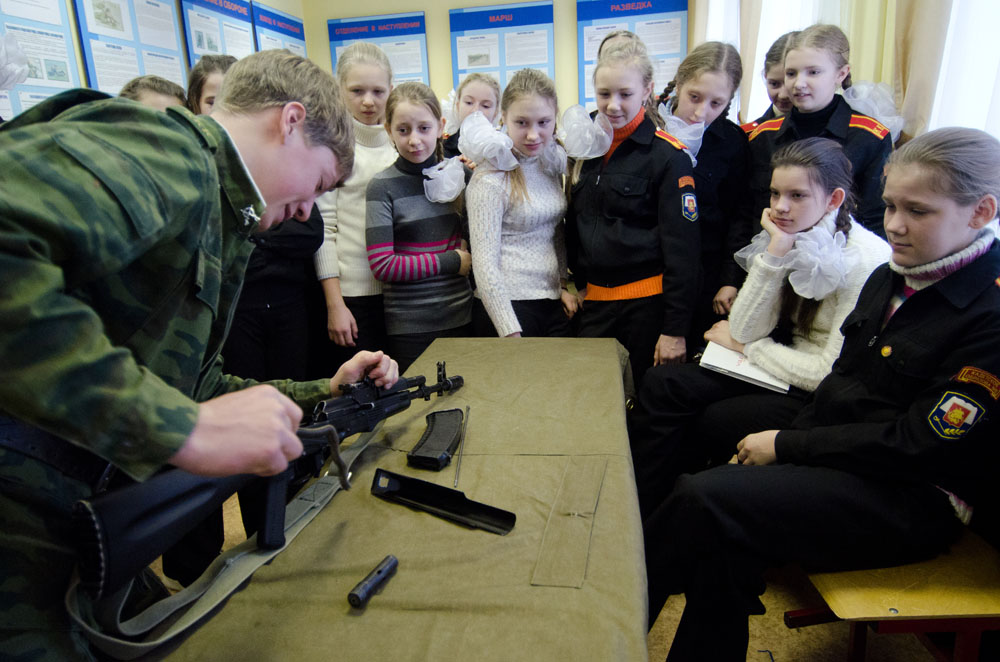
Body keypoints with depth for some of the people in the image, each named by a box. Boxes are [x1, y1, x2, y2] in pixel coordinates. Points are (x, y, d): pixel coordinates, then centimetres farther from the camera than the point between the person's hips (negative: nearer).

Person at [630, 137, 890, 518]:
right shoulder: (788, 241, 1)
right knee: (661, 384, -12)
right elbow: (746, 330, -8)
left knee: (708, 423, -20)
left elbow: (833, 374, -20)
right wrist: (775, 253, -17)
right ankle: (639, 512, -2)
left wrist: (746, 347, -9)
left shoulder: (865, 262, -20)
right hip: (785, 366, 6)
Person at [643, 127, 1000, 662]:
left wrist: (786, 446, -13)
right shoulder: (890, 278, 9)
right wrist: (783, 442, -2)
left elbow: (917, 446, -18)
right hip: (843, 454, 7)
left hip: (914, 497, -7)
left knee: (703, 501, -23)